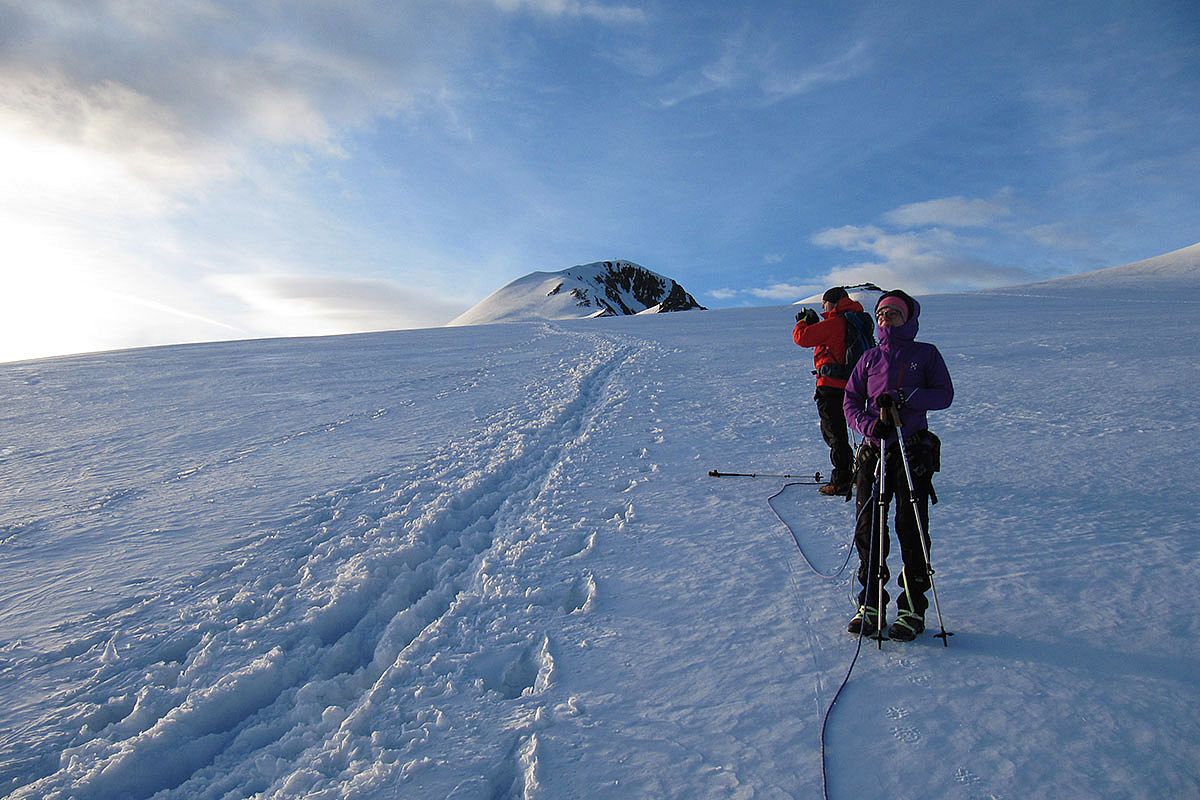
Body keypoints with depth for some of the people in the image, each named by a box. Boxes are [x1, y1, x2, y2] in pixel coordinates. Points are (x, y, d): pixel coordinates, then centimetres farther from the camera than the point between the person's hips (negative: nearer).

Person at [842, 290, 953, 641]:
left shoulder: (926, 354, 8)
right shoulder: (870, 358, 15)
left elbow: (944, 394, -2)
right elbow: (850, 401, 9)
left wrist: (904, 398, -18)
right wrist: (868, 424, -11)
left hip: (914, 450, -3)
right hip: (873, 450, 3)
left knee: (911, 529, -2)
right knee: (867, 529, 3)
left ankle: (913, 609, 10)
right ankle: (870, 605, 14)